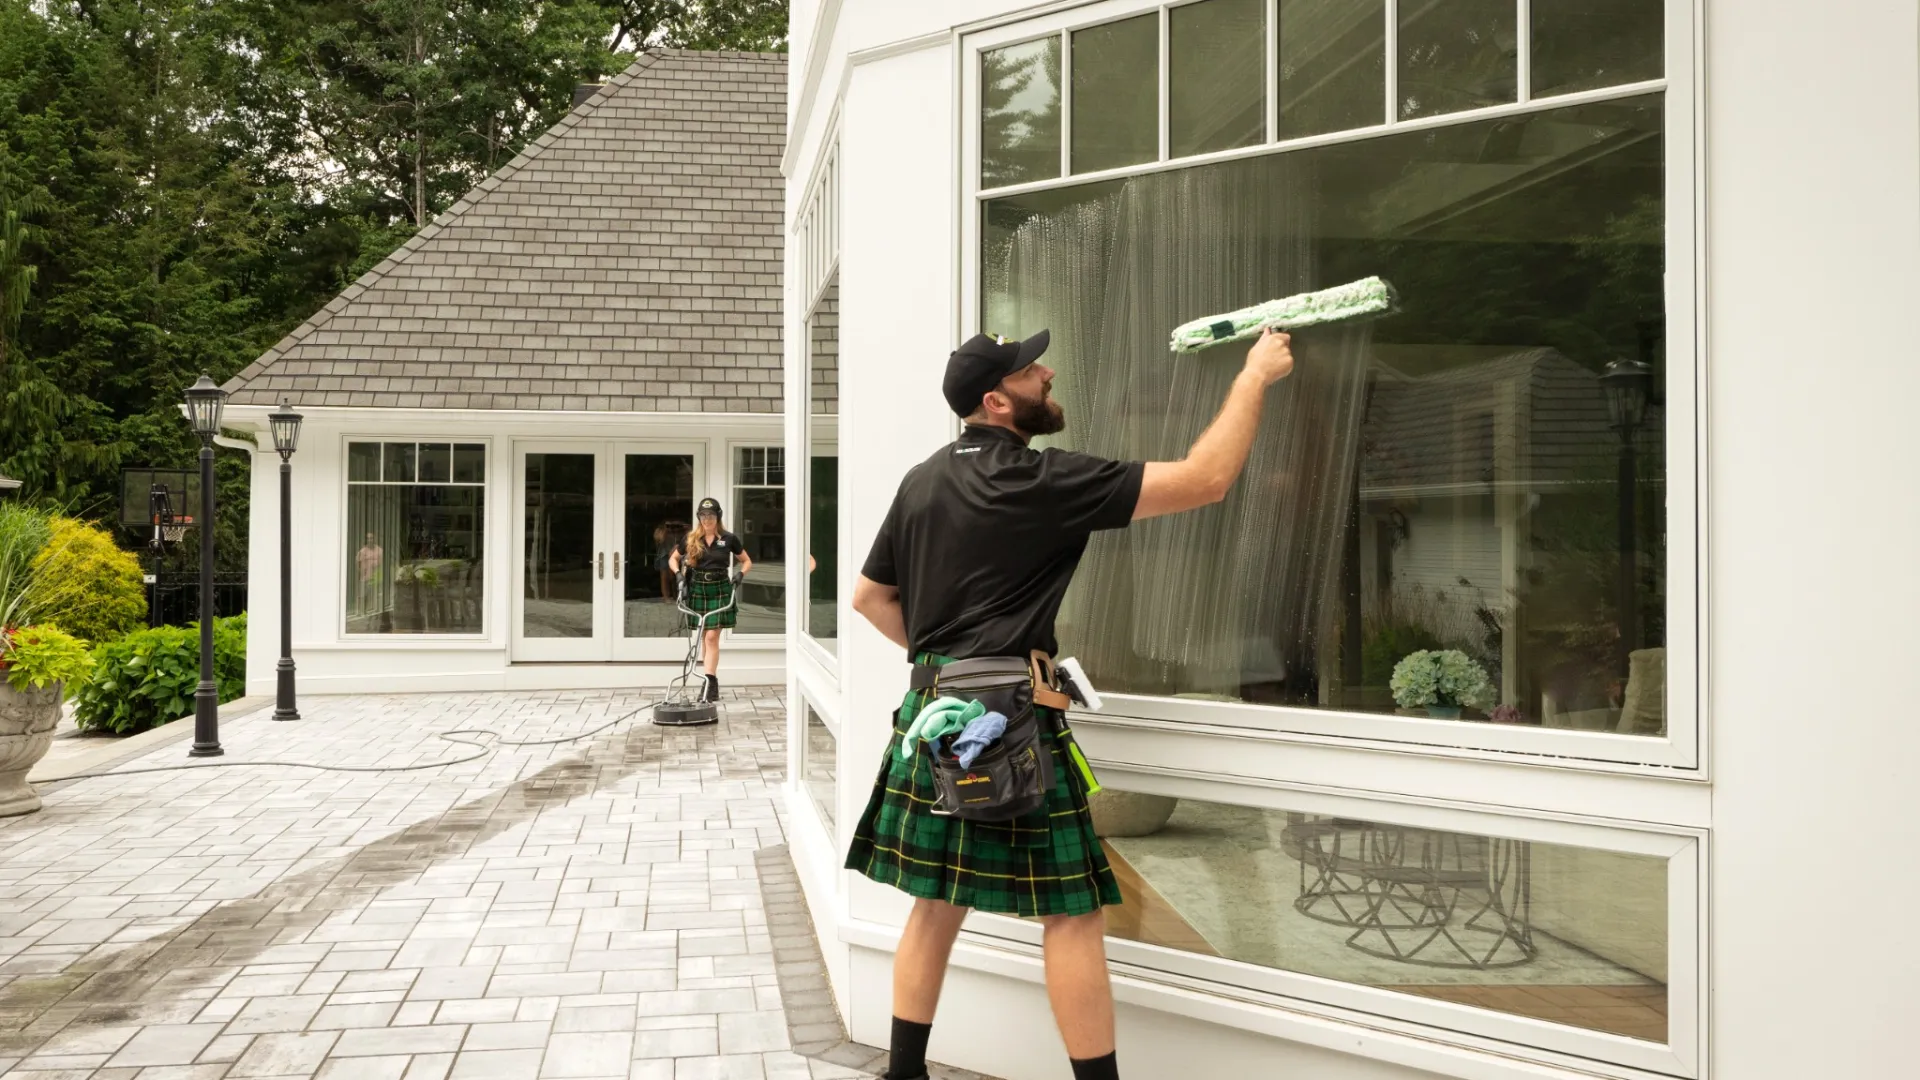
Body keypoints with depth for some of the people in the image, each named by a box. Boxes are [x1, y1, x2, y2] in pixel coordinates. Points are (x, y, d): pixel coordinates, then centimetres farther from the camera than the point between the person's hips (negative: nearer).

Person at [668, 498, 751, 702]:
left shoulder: (728, 539, -1)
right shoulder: (691, 539, 5)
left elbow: (747, 562, 10)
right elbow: (673, 558, 18)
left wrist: (740, 575, -8)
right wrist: (678, 573, 0)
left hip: (720, 590, -3)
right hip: (697, 590, 3)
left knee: (712, 637, -12)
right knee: (704, 638, 8)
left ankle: (710, 682, -15)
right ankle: (712, 683, 17)